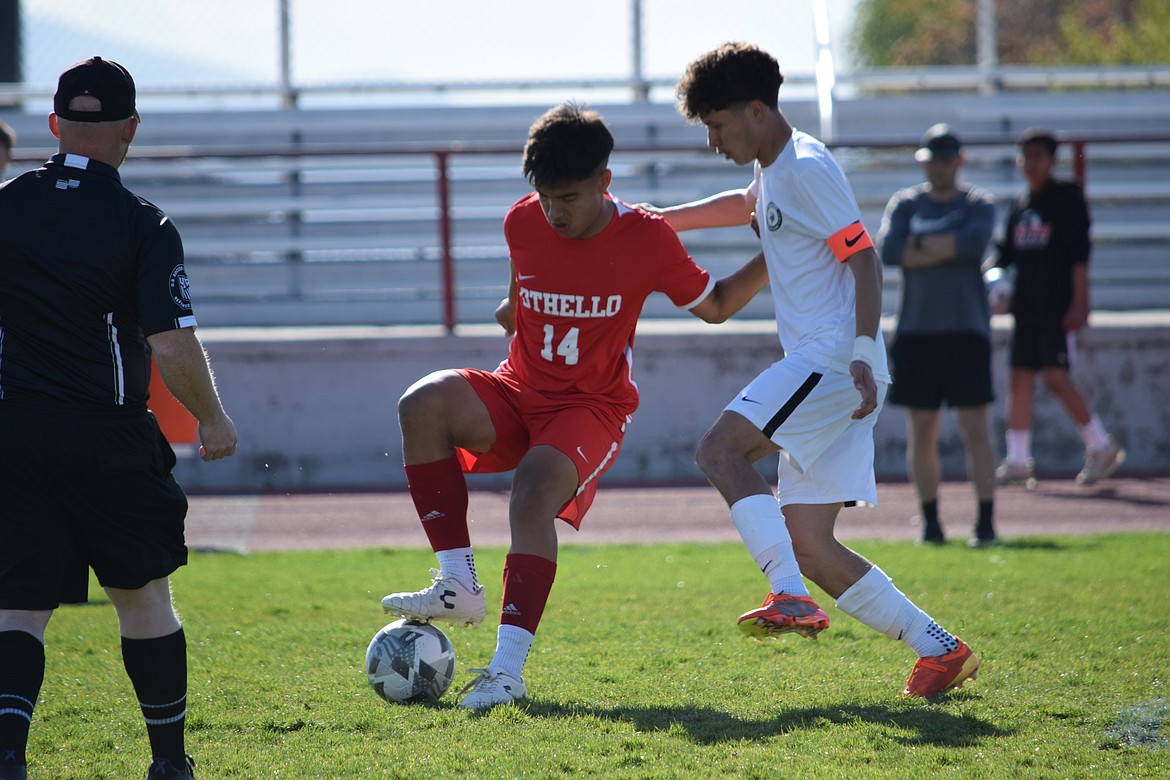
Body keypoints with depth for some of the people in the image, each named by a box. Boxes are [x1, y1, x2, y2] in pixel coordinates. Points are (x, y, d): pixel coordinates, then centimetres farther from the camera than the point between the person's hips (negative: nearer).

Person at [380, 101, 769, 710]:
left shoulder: (646, 239, -10)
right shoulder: (522, 222, -2)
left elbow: (714, 305, 3)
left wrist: (775, 257, -7)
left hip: (593, 408, -4)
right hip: (518, 392, 4)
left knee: (534, 494, -33)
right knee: (424, 403, -27)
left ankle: (508, 668, -35)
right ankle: (458, 586, -27)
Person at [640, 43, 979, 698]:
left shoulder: (807, 166, -8)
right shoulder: (773, 175, 21)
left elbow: (864, 257, -14)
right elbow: (745, 206, 45)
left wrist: (862, 352, -24)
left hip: (835, 358, -10)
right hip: (820, 366, 10)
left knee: (721, 450, -22)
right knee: (807, 542, 3)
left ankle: (792, 599, -30)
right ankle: (941, 649, 5)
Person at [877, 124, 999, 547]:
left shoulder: (978, 204, 5)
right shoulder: (904, 203, 10)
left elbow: (974, 241, -17)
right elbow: (888, 251, -8)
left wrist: (919, 245, -9)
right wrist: (948, 250, -11)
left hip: (966, 329, -2)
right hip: (915, 330, 2)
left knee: (975, 429, -7)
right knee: (921, 433, 3)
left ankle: (986, 521, -6)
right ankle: (930, 523, 10)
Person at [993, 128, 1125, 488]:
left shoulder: (1067, 196, -4)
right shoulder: (1019, 205, 14)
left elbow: (1079, 253, -10)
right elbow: (1006, 255, 19)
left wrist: (1079, 303, -16)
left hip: (1059, 307, -7)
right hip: (1026, 306, 7)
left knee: (1056, 377, -13)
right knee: (1020, 378, 5)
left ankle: (1101, 447, 1)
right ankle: (1017, 462, 10)